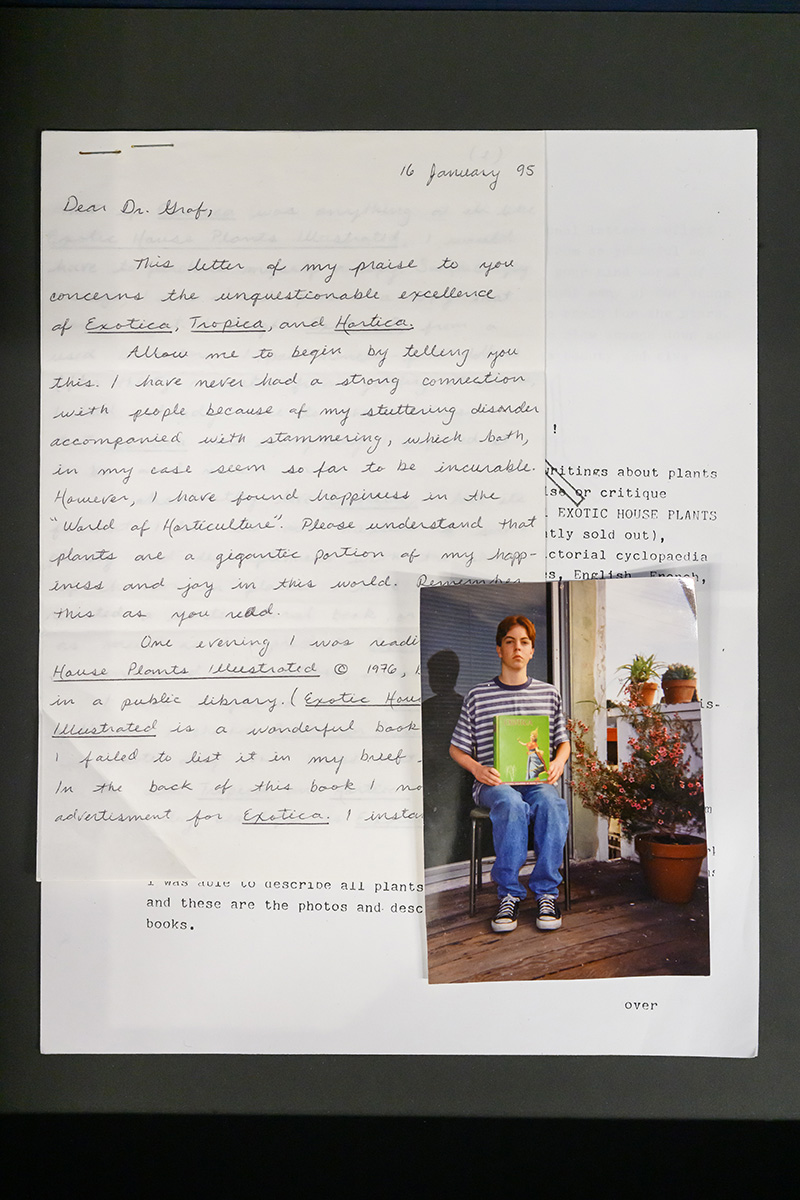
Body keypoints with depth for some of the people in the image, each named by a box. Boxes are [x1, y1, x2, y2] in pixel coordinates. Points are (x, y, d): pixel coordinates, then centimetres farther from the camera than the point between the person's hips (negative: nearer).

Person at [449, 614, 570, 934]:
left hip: (538, 779, 2)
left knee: (551, 803, -34)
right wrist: (477, 768, -9)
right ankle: (509, 894, -24)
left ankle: (546, 892, -21)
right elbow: (457, 748, 11)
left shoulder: (548, 694, 15)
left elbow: (563, 742, 21)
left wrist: (558, 762, -1)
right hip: (494, 782, -1)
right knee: (511, 804, -37)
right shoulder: (477, 697, 8)